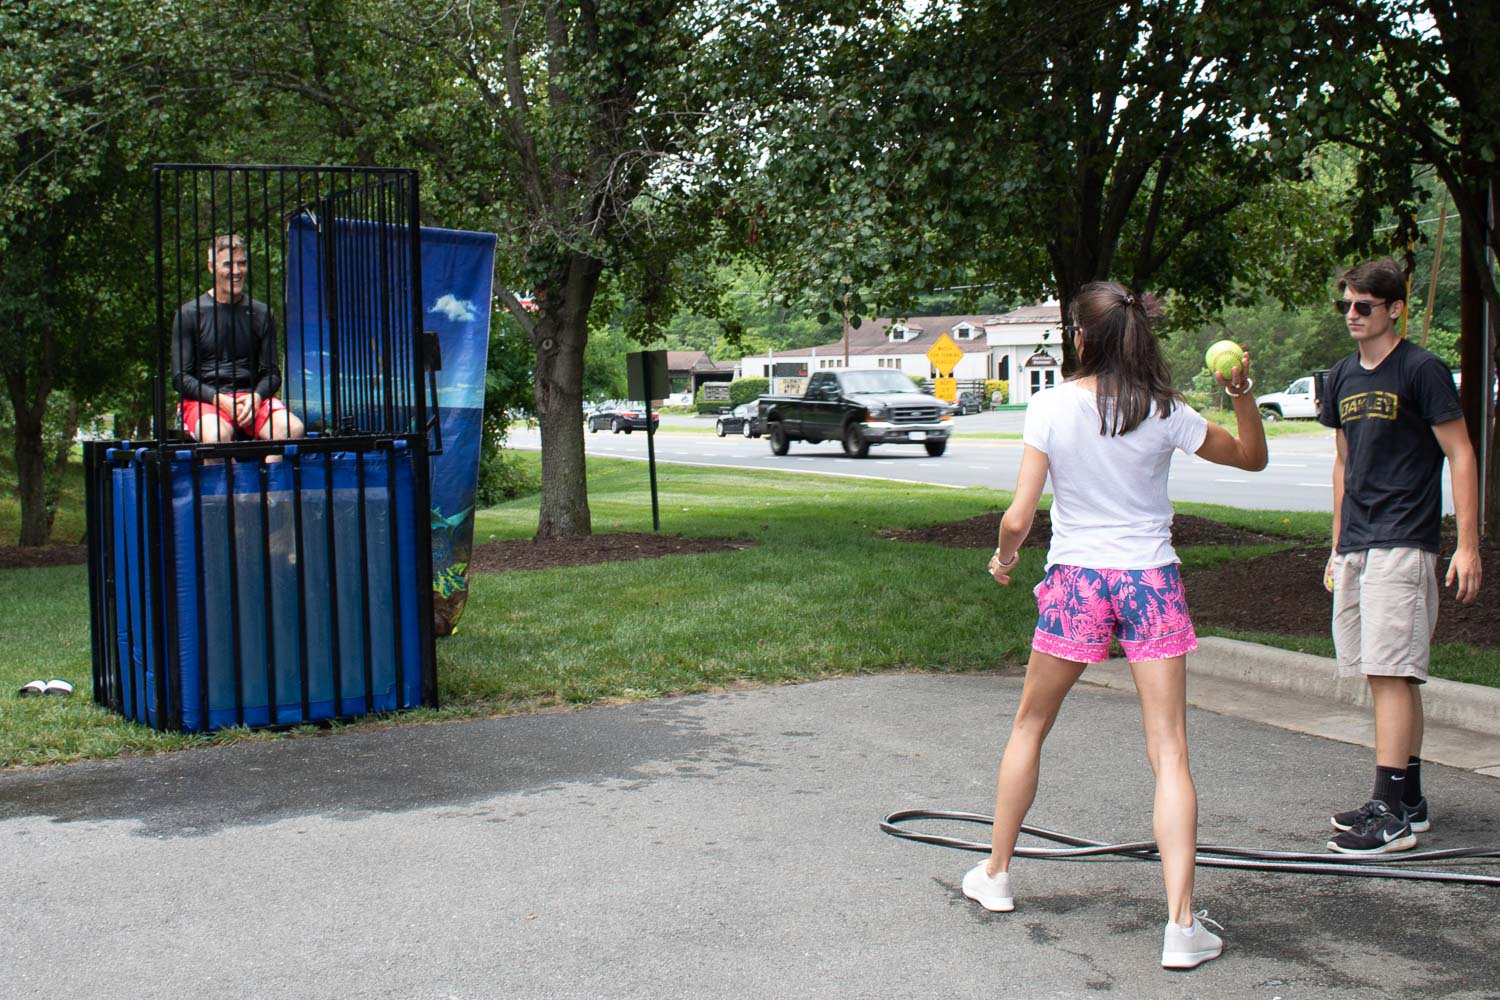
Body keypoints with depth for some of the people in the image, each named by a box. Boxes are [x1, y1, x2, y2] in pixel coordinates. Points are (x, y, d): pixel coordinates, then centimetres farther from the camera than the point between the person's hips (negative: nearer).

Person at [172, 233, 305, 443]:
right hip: (204, 400, -2)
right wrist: (220, 400, -13)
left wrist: (256, 397, -11)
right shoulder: (189, 313, 6)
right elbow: (180, 378, 2)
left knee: (293, 429, -29)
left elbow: (271, 373, 12)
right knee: (217, 435, -38)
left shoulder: (261, 314, 14)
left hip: (251, 396, 3)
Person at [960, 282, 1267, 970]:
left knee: (1029, 727, 20)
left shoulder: (1051, 407, -8)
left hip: (1075, 581, 0)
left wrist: (1005, 556, 9)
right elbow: (1253, 457, 12)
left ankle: (995, 874, 31)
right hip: (1151, 582, 0)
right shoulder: (1164, 413, -4)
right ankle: (1181, 924, -8)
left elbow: (1018, 518, -10)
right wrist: (1242, 393, 3)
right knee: (1169, 753, -1)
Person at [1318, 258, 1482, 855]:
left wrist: (1467, 545, -12)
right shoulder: (1341, 378, 15)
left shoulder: (1421, 370, -6)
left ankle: (1390, 814, -10)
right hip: (1356, 548, 7)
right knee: (1390, 676, 11)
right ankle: (1409, 801, 19)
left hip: (1403, 544, -7)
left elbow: (1461, 456, -6)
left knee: (1390, 672, -11)